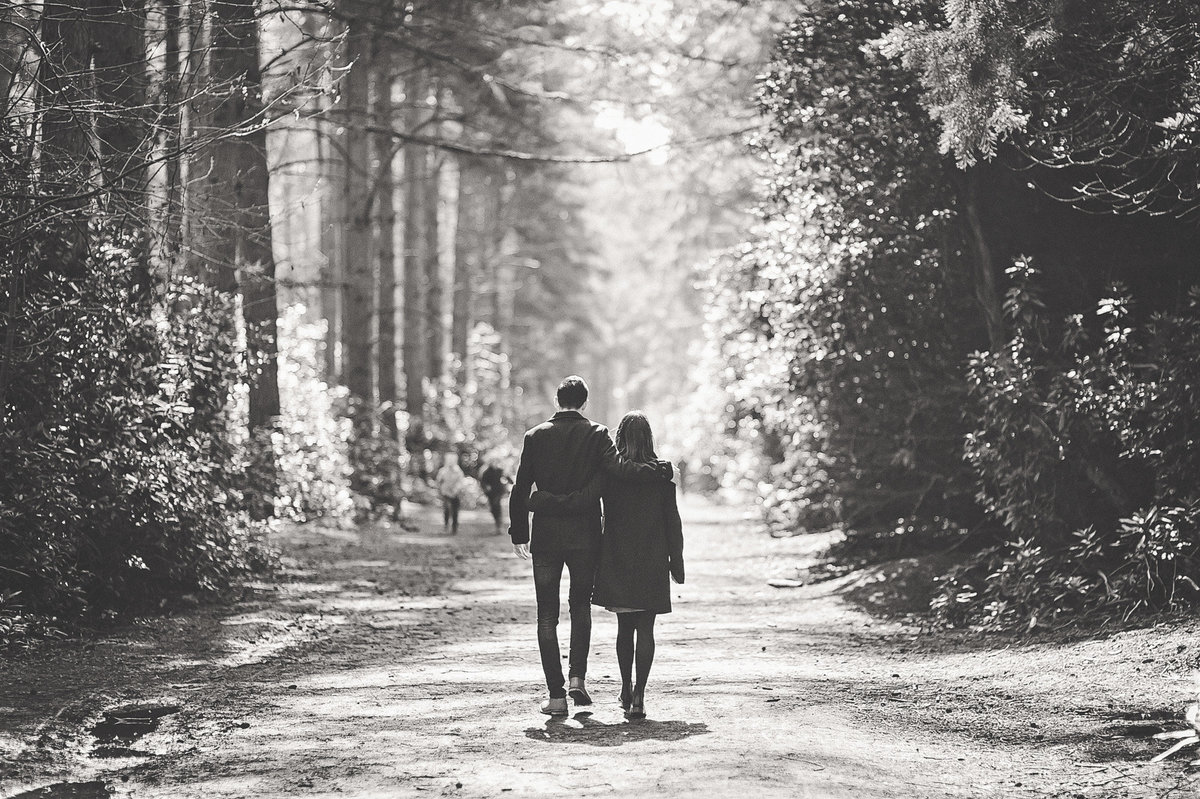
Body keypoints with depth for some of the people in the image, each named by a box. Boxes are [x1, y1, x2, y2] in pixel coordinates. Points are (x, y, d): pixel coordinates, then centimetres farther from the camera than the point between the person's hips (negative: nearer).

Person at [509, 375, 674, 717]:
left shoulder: (536, 436, 2)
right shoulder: (595, 434, -4)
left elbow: (520, 489, 1)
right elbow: (618, 468, -18)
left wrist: (518, 532, 6)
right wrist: (661, 471, -9)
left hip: (545, 536, 0)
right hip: (584, 535, 0)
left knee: (547, 614, 5)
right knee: (581, 604, 19)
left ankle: (556, 693, 1)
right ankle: (577, 676, 3)